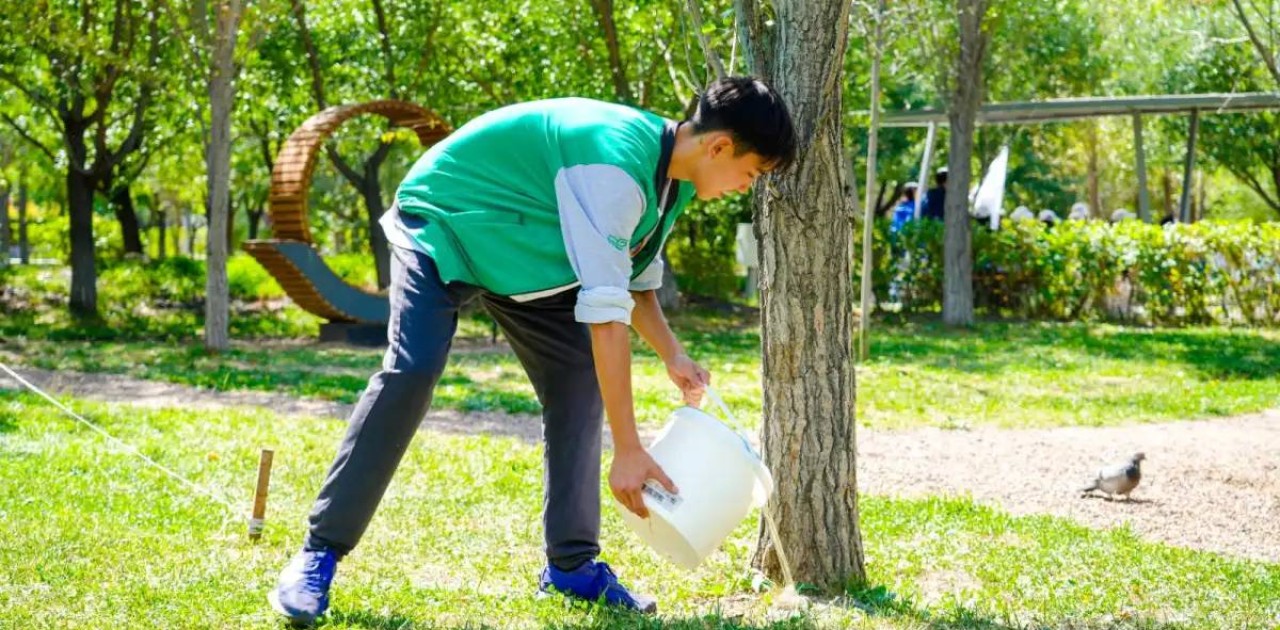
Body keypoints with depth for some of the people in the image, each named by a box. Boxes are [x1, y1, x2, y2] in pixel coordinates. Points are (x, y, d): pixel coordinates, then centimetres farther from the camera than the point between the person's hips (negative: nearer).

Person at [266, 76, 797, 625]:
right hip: (442, 223, -9)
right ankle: (319, 553, -18)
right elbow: (606, 313, -39)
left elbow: (633, 279, 10)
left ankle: (571, 563, 4)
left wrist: (673, 357, -7)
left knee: (580, 377, -3)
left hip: (521, 245, 9)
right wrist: (628, 450, -38)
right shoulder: (617, 168, -36)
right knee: (412, 371, -26)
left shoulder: (669, 171, -5)